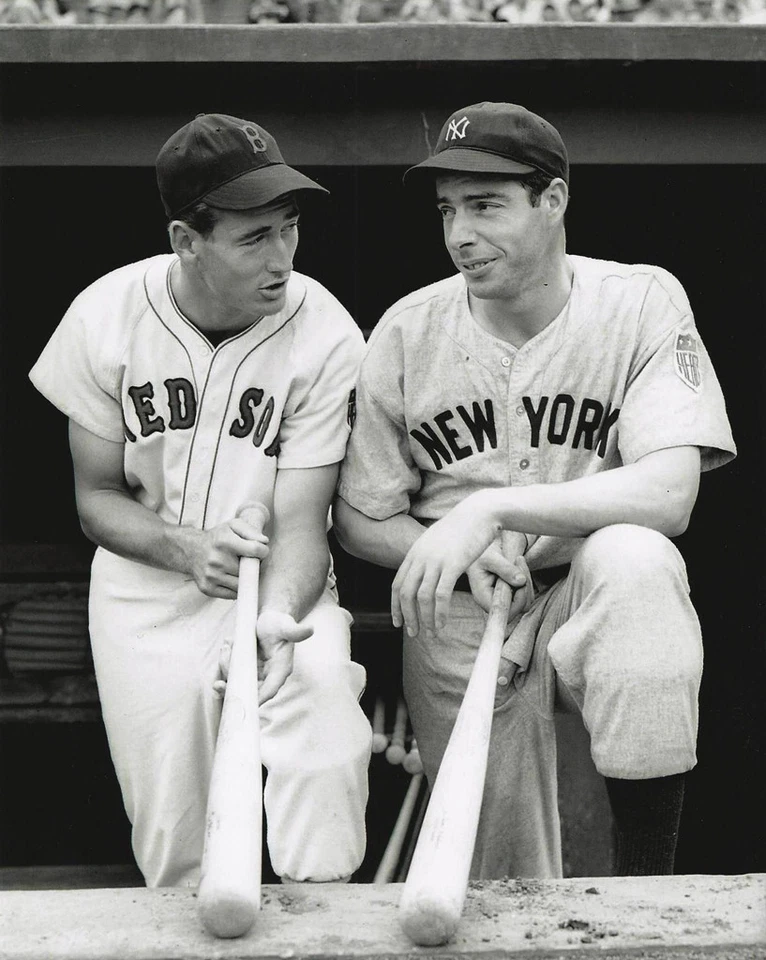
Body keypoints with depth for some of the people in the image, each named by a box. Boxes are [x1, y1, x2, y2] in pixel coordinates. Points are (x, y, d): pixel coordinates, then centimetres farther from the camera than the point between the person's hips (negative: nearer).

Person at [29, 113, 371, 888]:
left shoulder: (325, 336, -15)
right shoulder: (107, 316, -8)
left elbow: (300, 520, -13)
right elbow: (97, 496, 0)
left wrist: (277, 616, -35)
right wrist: (186, 547, -20)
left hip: (282, 583, -1)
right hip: (148, 582, 1)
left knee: (329, 760, -26)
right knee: (172, 838, -7)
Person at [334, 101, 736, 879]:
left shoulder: (641, 303, -8)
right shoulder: (408, 332, -2)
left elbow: (669, 493, -21)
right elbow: (362, 522, 3)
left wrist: (491, 508, -30)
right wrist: (456, 553, -17)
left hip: (596, 609, -1)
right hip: (458, 618, 2)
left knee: (633, 560, -36)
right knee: (502, 898, -4)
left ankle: (645, 880, -26)